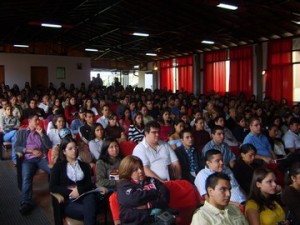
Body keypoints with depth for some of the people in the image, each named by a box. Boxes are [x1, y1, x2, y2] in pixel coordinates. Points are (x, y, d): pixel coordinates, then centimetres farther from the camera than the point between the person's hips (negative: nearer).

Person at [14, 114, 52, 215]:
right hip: (28, 159, -2)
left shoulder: (41, 132, 25)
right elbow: (16, 147, 3)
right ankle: (26, 203, -39)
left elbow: (49, 146, 12)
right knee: (26, 177, -32)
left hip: (42, 158, 2)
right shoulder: (21, 132, 18)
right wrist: (32, 151, -7)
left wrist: (41, 134, 2)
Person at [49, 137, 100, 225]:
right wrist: (70, 191, -11)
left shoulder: (84, 165, 20)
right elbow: (52, 187, 0)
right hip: (68, 201, -2)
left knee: (91, 197, -36)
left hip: (84, 196, 3)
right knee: (89, 211, -34)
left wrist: (79, 190, -13)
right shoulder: (58, 166, 11)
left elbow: (89, 184, 8)